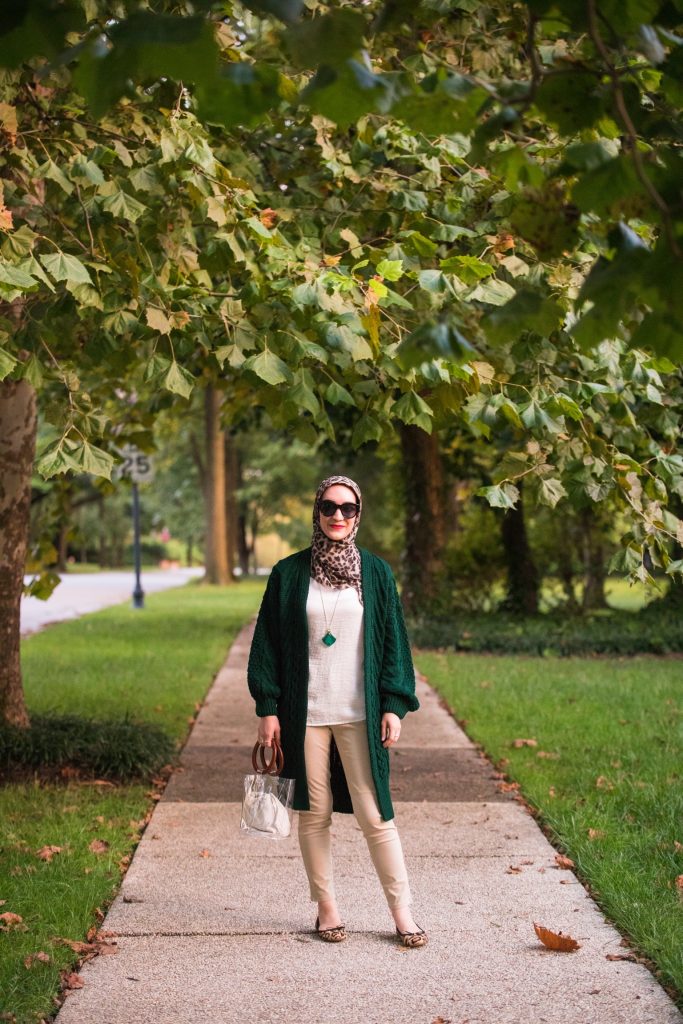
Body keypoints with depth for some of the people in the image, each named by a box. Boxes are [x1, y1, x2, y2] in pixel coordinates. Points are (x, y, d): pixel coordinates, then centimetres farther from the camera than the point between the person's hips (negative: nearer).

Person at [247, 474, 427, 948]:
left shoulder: (375, 572, 5)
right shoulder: (289, 573, 4)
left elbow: (393, 639, 5)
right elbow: (268, 641, 5)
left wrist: (394, 705, -2)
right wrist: (268, 708, -1)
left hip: (359, 714, 0)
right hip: (305, 713, 1)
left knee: (374, 814, -3)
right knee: (314, 814, 6)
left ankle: (403, 910, 7)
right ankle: (327, 908, 18)